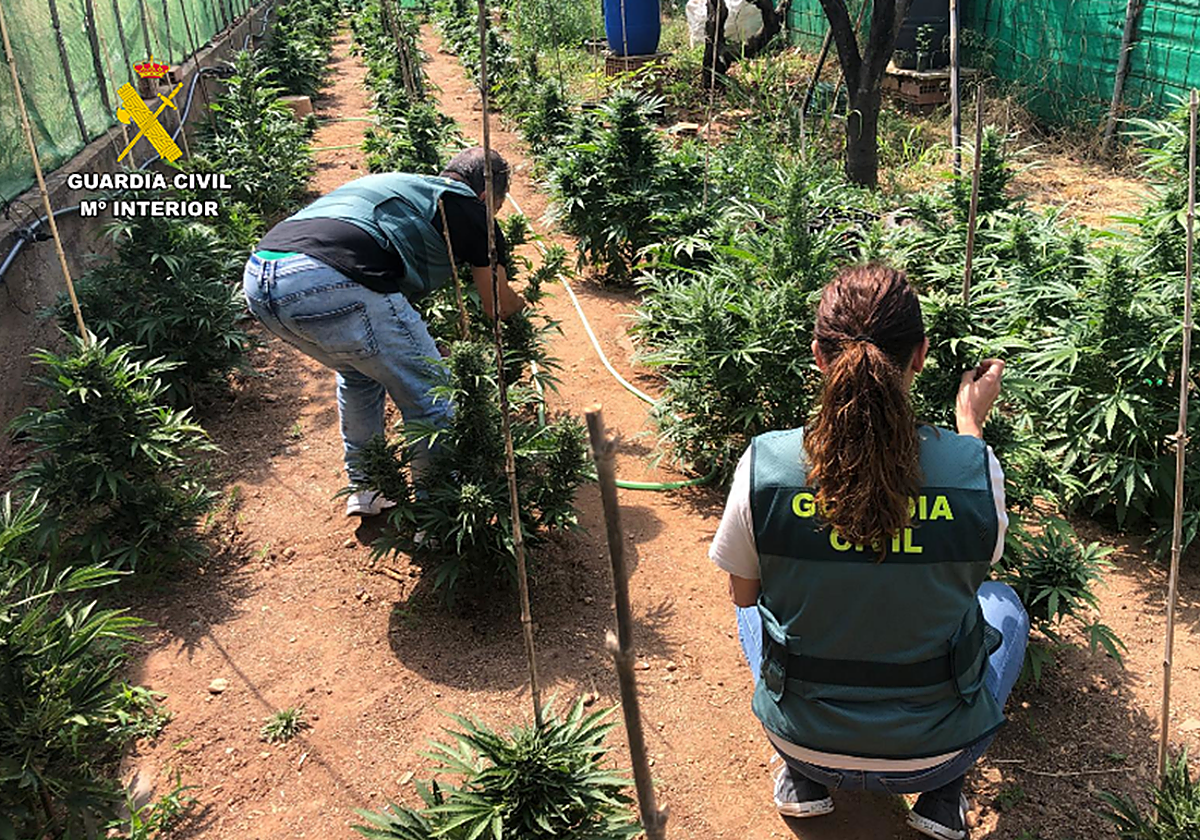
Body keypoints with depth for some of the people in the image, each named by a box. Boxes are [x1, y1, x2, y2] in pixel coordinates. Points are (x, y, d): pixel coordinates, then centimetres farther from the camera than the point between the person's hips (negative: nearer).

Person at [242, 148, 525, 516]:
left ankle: (365, 490, 42)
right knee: (430, 399, 11)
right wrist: (524, 304, 51)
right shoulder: (470, 208, 16)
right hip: (331, 284, -8)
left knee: (359, 372, 33)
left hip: (256, 278, 9)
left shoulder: (393, 183, 36)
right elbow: (499, 308, 28)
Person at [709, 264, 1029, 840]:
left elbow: (742, 593, -3)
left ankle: (803, 780, 22)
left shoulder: (764, 465, -21)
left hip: (804, 741, 1)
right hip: (932, 755, 0)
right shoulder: (974, 467, -21)